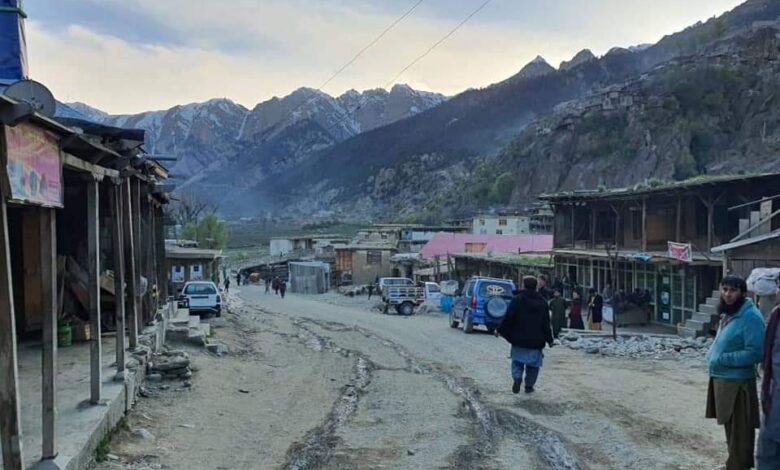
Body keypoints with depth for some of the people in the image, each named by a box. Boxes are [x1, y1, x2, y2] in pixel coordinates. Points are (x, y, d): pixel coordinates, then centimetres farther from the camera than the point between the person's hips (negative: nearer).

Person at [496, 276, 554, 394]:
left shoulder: (517, 300, -8)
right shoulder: (542, 303, 1)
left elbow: (508, 318, -8)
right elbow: (546, 323, 2)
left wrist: (499, 330, 4)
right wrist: (549, 339, 9)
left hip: (519, 340, -1)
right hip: (536, 341, 2)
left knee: (517, 360, 11)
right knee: (533, 364, 12)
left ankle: (517, 377, -13)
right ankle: (529, 385, 12)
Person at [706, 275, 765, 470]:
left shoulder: (750, 316, -17)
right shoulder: (728, 314, 13)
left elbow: (755, 352, -23)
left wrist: (723, 359, -21)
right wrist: (713, 354, 6)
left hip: (737, 382, -10)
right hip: (722, 379, 10)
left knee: (739, 431, 0)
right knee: (730, 427, 21)